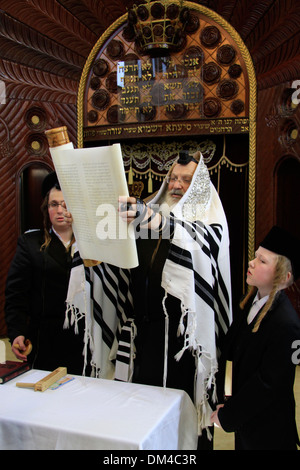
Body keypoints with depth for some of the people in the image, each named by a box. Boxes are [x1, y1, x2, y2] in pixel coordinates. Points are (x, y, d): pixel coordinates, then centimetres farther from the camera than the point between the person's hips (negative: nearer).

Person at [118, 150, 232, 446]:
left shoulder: (210, 220, -3)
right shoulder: (155, 210, 11)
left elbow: (199, 240, -29)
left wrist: (155, 220, -45)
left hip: (186, 328, -4)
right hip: (148, 324, 4)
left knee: (180, 391, 5)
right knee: (146, 385, 13)